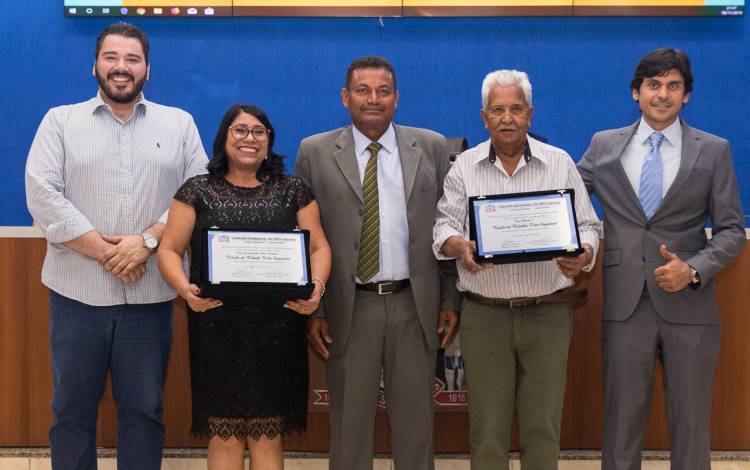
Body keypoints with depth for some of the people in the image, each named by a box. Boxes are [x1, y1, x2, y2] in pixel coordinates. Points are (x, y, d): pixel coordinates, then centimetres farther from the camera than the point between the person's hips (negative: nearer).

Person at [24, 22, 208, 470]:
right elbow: (42, 195, -5)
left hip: (151, 294, 1)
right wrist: (103, 251, -12)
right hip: (77, 291, 0)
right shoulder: (60, 121, 6)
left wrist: (148, 240, -12)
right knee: (72, 408, 8)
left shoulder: (180, 124, 9)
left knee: (145, 410, 7)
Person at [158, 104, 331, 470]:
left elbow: (318, 247, 8)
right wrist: (185, 289, -16)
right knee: (225, 435, 1)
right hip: (217, 326, -1)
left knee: (267, 434, 4)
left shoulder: (292, 190, 11)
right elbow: (169, 250, 4)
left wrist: (316, 287, -12)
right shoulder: (198, 190, 7)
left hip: (276, 328, 1)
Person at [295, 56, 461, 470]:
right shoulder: (315, 153, 2)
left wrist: (451, 300, 3)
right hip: (348, 309, -1)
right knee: (349, 426, 9)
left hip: (416, 306, 1)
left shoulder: (431, 148, 5)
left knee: (415, 425, 10)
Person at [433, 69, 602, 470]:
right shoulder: (463, 167, 6)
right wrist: (459, 247, -20)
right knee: (487, 427, 5)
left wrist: (583, 254, -16)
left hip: (547, 313, 0)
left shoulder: (560, 164, 5)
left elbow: (587, 226, 6)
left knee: (543, 426, 5)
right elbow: (444, 224, 2)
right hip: (484, 314, 0)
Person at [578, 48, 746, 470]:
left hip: (689, 305, 0)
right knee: (622, 418, 8)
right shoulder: (604, 146, 7)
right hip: (625, 304, 1)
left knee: (691, 422, 8)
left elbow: (732, 230, 3)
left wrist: (694, 270, -13)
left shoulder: (714, 151, 4)